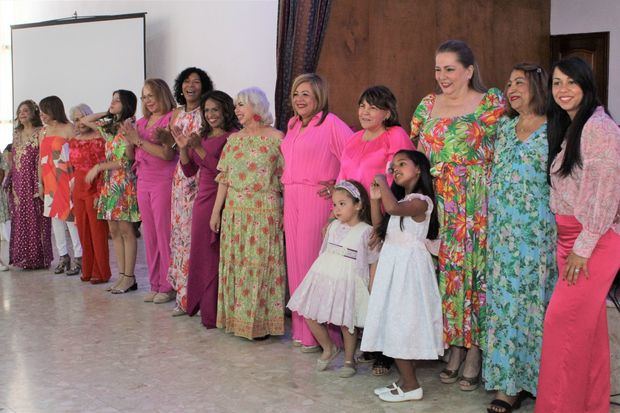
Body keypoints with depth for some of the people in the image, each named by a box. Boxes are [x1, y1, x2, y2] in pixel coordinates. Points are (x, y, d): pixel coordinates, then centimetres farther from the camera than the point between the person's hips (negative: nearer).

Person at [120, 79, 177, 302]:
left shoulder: (170, 119, -7)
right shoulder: (141, 122, 14)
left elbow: (168, 154, -17)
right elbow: (131, 155, 16)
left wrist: (139, 140, -13)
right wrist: (129, 139, -3)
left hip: (164, 182, -7)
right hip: (144, 182, 7)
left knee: (164, 234, -4)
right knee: (149, 235, 9)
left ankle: (167, 286, 4)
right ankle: (155, 285, 16)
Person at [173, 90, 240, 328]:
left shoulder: (233, 136, -9)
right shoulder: (203, 136, 15)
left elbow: (223, 170, -18)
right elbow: (189, 171, 14)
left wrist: (198, 148, -18)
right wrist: (184, 148, -1)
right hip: (202, 199, 8)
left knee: (214, 255, -4)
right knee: (200, 253, 13)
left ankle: (213, 313, 5)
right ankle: (200, 304, 25)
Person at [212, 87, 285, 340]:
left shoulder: (276, 138, -3)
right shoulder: (234, 139, 11)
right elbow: (224, 178, 12)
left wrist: (287, 212, -8)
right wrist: (216, 211, 10)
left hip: (265, 212, -5)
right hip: (235, 212, 5)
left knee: (261, 264, -2)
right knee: (234, 264, 8)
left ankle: (261, 321, 8)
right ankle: (237, 318, 20)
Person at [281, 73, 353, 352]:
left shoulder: (330, 124, -9)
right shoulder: (294, 125, 16)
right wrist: (285, 204, 15)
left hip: (318, 200, -7)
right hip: (292, 200, 8)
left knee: (314, 262, -6)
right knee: (295, 260, 9)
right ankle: (301, 328, 20)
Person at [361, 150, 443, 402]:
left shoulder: (421, 201, -14)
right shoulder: (400, 198, 16)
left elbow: (393, 208, -33)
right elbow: (380, 229, 16)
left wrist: (382, 182, -17)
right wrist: (374, 199, 6)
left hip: (408, 266, -9)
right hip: (392, 264, 9)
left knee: (402, 323, -6)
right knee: (395, 323, 10)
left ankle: (411, 386, 3)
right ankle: (405, 380, 18)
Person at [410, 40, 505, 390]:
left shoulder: (492, 104, -2)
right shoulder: (428, 105, 12)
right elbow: (417, 153, 17)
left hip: (478, 207, -4)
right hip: (441, 209, 4)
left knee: (476, 269, -4)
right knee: (447, 272, 6)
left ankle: (475, 352, 8)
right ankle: (455, 348, 18)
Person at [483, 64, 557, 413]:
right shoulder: (504, 126, 12)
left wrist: (562, 234, -10)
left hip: (539, 233, -5)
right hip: (503, 233, 5)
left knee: (536, 302, 1)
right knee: (505, 302, 5)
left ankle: (536, 378, 14)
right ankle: (509, 381, 14)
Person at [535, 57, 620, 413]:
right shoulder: (569, 129, 16)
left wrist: (583, 248, -18)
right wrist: (568, 244, 13)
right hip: (570, 237, 9)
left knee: (563, 320, -8)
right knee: (588, 324, 12)